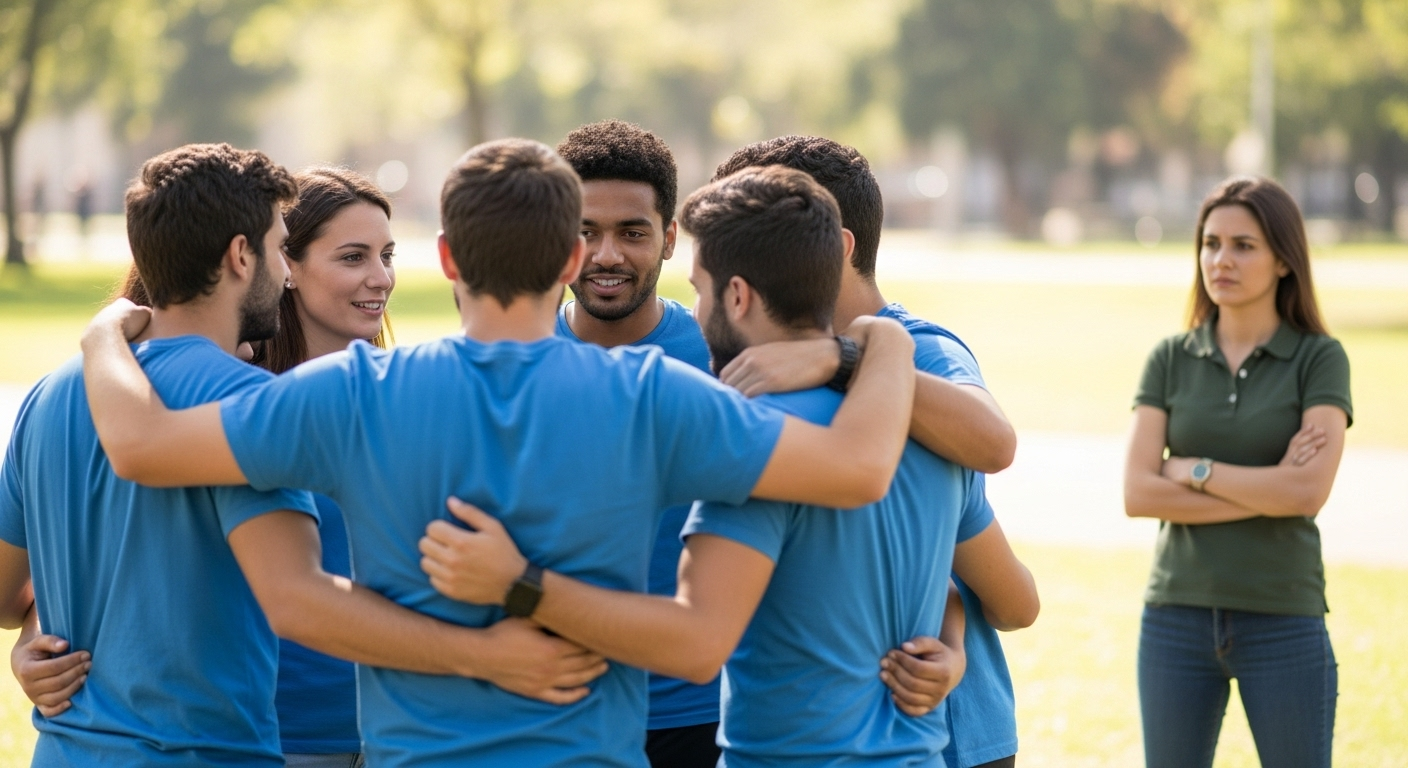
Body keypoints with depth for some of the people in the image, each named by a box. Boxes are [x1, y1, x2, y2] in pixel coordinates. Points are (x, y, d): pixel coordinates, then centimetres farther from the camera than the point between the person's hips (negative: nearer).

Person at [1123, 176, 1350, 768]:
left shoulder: (1319, 359, -2)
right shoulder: (1169, 360, 5)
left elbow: (1309, 492, -15)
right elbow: (1138, 494, -6)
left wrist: (1193, 470, -8)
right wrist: (1266, 492, -11)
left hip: (1282, 622, -3)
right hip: (1177, 615, 3)